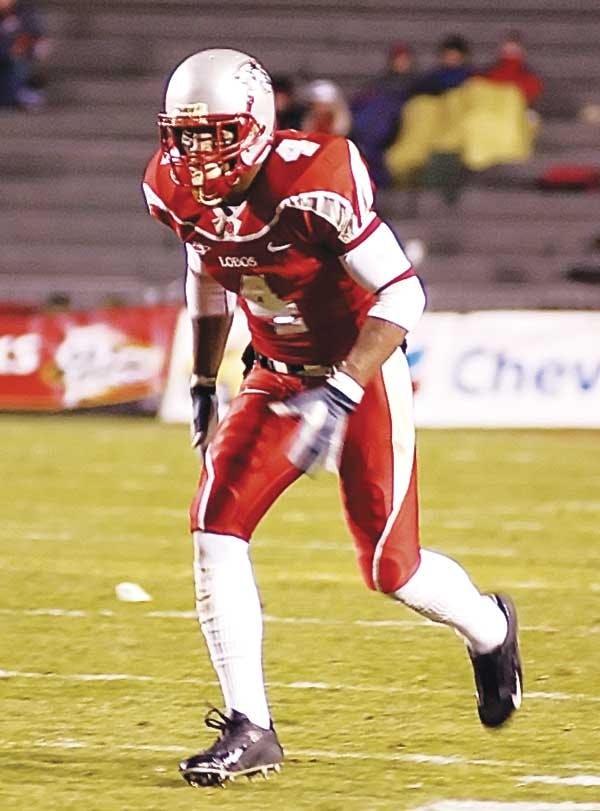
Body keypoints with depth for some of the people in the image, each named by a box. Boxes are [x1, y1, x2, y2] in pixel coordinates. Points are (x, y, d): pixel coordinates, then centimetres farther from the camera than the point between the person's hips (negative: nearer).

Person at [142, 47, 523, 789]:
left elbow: (403, 296, -26)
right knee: (216, 526, -14)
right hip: (279, 377, 5)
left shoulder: (315, 184, -29)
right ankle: (249, 728, -8)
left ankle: (488, 630, 35)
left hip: (362, 373, -5)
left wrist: (339, 395, -32)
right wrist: (202, 385, 15)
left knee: (390, 568, -1)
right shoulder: (177, 193, -9)